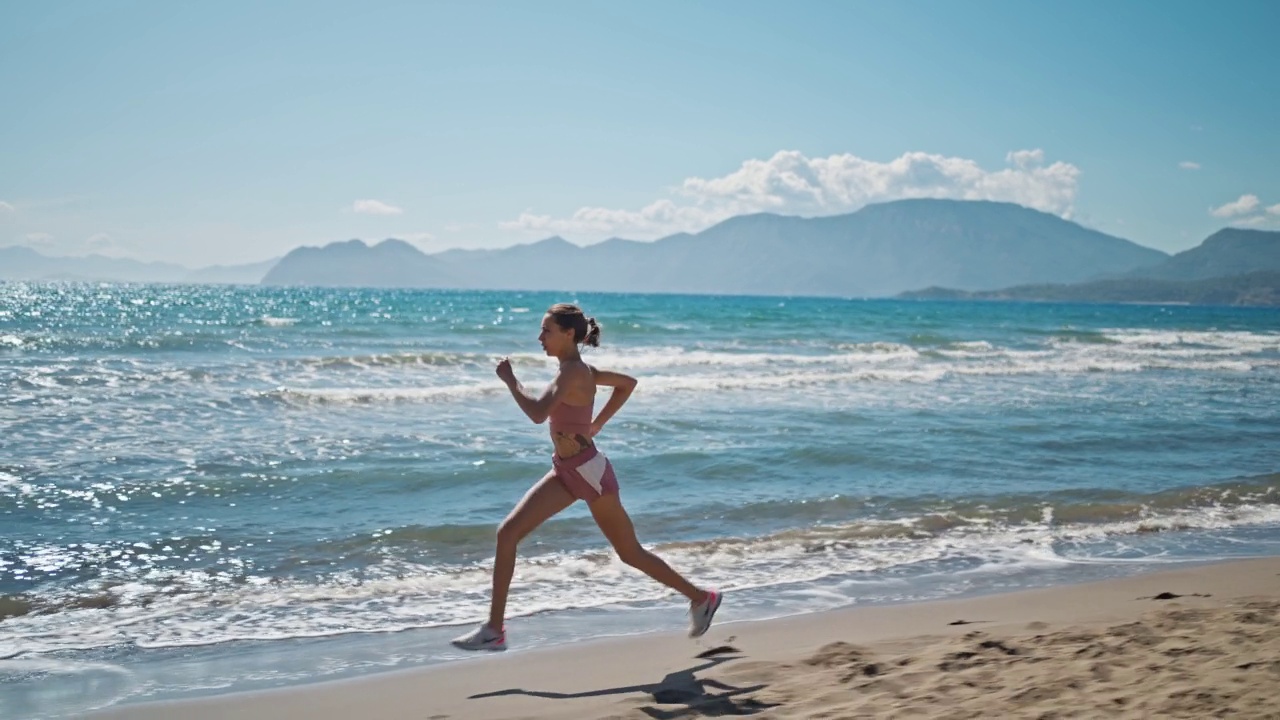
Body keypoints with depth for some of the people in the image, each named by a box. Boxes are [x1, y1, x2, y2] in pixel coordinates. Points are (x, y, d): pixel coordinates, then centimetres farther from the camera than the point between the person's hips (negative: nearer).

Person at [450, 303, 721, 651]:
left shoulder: (572, 372, -19)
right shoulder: (578, 370, 8)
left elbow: (537, 413, -32)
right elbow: (628, 382, 21)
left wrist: (509, 380, -17)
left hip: (588, 470, -9)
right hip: (565, 472, 9)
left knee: (630, 552, 6)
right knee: (507, 533, -2)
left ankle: (700, 597, 26)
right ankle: (494, 629, 0)